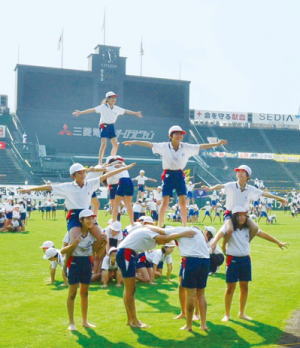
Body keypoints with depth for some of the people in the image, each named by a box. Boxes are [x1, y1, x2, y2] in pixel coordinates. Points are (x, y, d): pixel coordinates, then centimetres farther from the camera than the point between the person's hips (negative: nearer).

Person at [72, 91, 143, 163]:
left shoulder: (117, 109, 5)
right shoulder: (103, 107, -10)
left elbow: (126, 111, 19)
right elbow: (92, 110, -16)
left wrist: (135, 113, 28)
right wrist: (80, 112, -23)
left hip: (111, 126, 6)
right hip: (104, 126, -6)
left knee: (115, 144, 5)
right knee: (104, 144, -14)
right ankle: (100, 161, -10)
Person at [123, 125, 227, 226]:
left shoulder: (186, 147, 0)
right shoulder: (164, 147, -6)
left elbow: (201, 146, 1)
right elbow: (149, 144, -10)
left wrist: (217, 144, -3)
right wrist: (133, 142, -15)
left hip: (179, 175, 3)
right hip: (168, 175, -2)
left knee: (183, 202, 0)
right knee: (165, 202, -5)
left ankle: (184, 226, 12)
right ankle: (159, 226, 4)